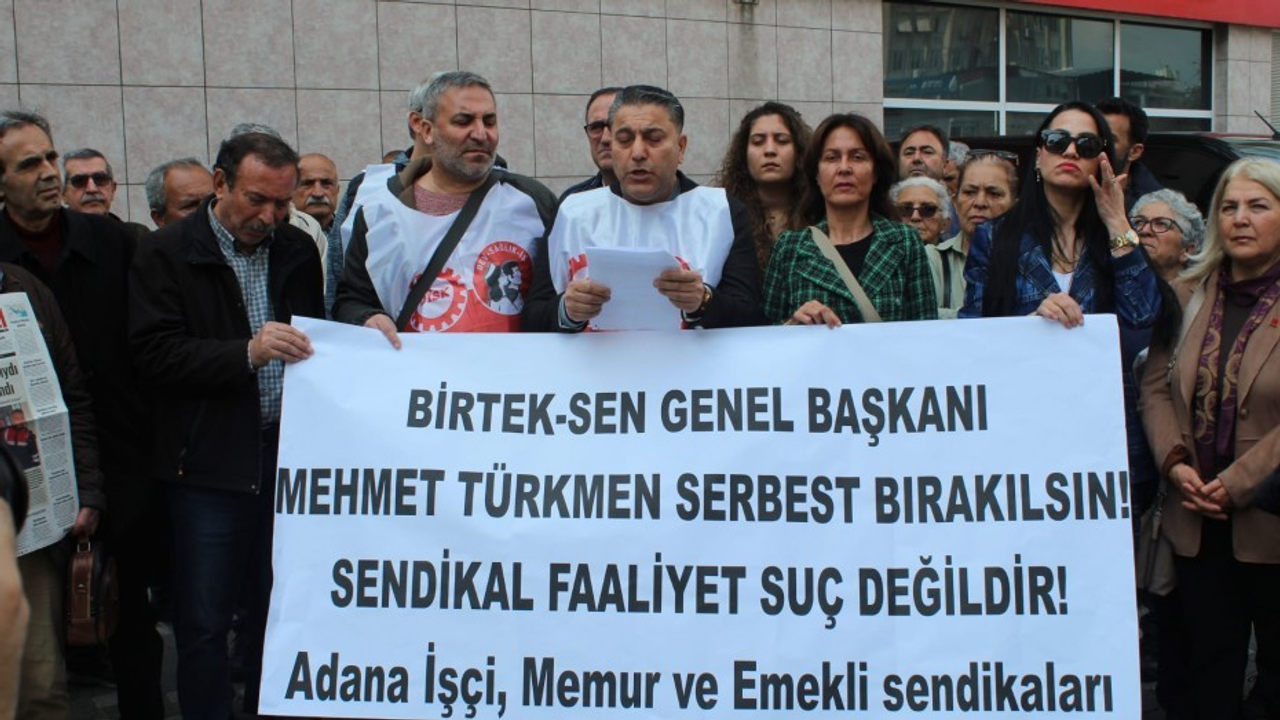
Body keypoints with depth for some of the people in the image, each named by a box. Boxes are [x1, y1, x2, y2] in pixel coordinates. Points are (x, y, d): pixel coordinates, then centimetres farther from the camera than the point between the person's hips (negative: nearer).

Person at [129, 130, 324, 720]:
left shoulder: (298, 250, 11)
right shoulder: (168, 253, -2)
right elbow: (156, 354, -11)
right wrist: (247, 353, -22)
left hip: (289, 454, 4)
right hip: (210, 464, -4)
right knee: (204, 622, 2)